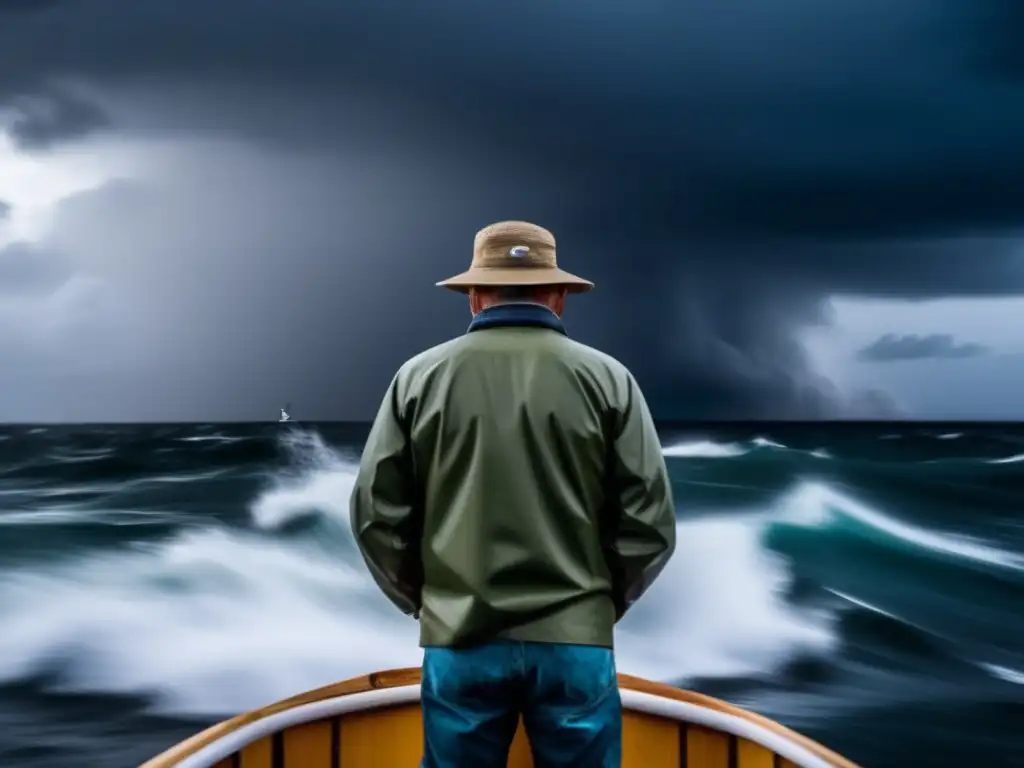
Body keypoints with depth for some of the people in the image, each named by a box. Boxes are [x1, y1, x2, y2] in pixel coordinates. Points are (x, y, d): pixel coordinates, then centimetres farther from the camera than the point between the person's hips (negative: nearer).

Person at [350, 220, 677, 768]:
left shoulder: (420, 376, 1)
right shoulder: (606, 378, -1)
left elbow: (376, 514, 0)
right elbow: (649, 523, -3)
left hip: (460, 641, 1)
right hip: (574, 641, 0)